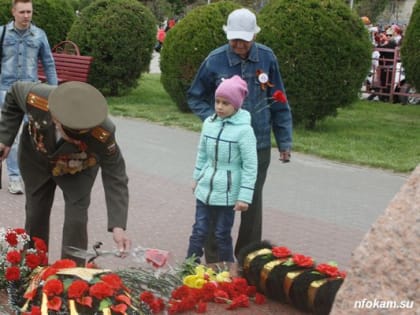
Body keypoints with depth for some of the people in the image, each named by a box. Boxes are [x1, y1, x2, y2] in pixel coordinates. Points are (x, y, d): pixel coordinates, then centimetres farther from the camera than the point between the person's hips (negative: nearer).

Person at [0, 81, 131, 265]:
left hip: (78, 167, -2)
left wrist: (118, 226, -41)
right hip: (36, 157, 2)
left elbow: (115, 179, -32)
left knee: (76, 220, -12)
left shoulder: (102, 135, -43)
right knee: (35, 214, 10)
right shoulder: (36, 98, -40)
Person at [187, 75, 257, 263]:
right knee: (198, 232, 8)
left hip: (227, 193, -4)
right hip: (205, 189, 5)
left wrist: (244, 197, -15)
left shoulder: (244, 130, -14)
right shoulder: (209, 123, 2)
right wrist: (197, 178, 19)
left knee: (222, 235, 6)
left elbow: (250, 166, -13)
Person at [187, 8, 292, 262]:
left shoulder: (267, 58, -4)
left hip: (259, 146, 2)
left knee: (253, 203, 13)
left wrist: (285, 141, 5)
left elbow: (279, 104, 5)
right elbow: (195, 98, 5)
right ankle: (214, 261, 17)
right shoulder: (215, 60, -8)